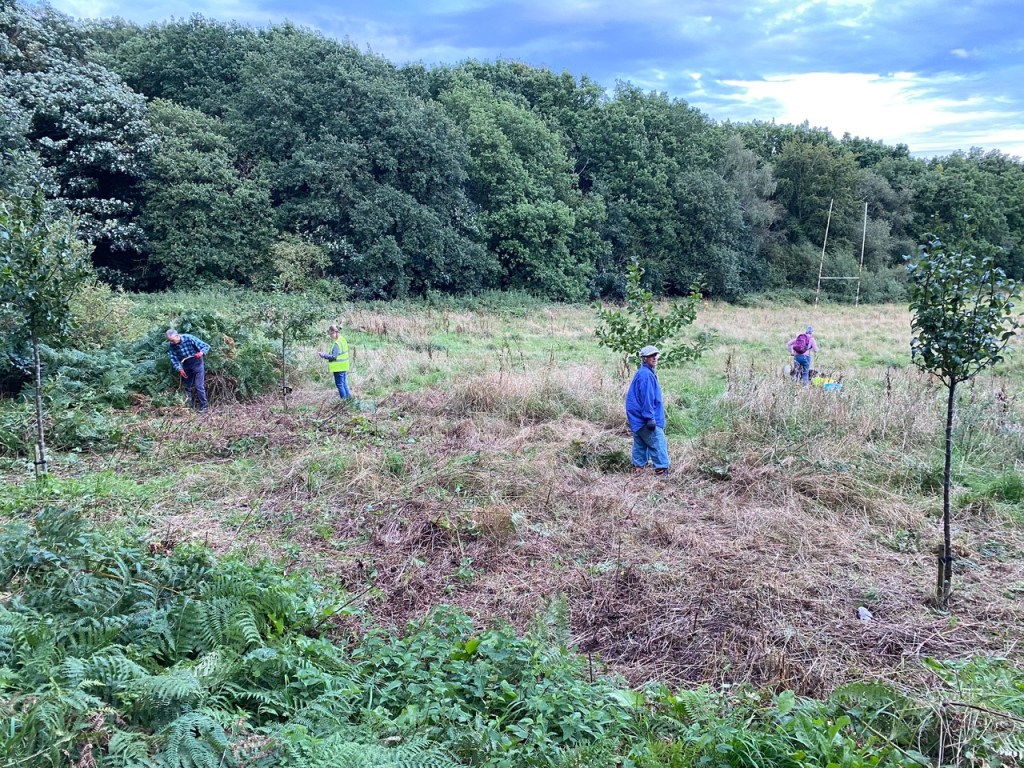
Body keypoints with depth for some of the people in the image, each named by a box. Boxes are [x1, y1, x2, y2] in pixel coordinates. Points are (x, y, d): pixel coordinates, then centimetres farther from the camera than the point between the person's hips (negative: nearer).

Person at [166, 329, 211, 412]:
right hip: (186, 366, 5)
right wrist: (179, 369, -26)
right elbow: (173, 359, -10)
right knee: (188, 386, 13)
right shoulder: (171, 345, -12)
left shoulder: (189, 338, -23)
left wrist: (201, 352, -40)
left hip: (197, 364, -5)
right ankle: (190, 405, 28)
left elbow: (206, 346, -19)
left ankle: (203, 406, -1)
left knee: (199, 386, -10)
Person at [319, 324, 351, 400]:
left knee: (339, 384, -1)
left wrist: (324, 355, -15)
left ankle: (344, 399, 2)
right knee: (344, 383, 16)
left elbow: (334, 357, -23)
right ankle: (348, 397, 21)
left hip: (339, 368, -10)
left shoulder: (336, 343, -21)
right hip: (344, 367, 10)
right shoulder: (342, 339, 9)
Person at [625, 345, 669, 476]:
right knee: (658, 443, -6)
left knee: (640, 444, 13)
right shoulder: (646, 374, -16)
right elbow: (647, 398, -20)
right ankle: (662, 469, -5)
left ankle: (638, 468, 18)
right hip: (644, 418, -10)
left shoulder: (642, 373, 16)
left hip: (637, 419, 10)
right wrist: (650, 418, -20)